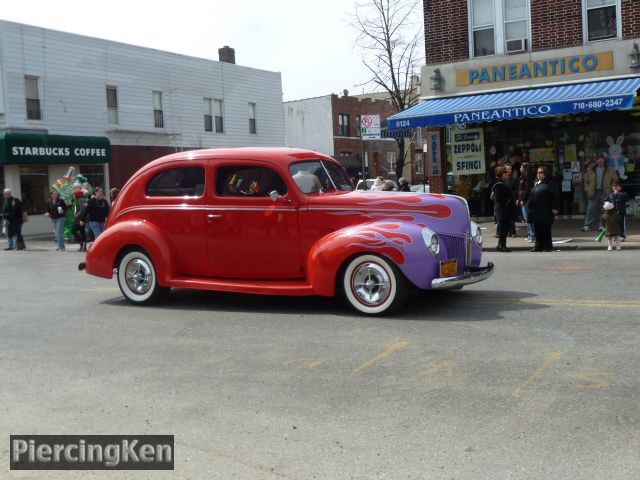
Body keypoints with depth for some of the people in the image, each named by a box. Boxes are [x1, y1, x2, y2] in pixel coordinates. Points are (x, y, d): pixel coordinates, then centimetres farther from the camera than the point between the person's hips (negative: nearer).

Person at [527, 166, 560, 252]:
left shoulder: (549, 184, -7)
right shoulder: (536, 184, 17)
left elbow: (556, 196, -10)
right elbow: (531, 196, 22)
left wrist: (554, 208, -14)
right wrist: (529, 206, 17)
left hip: (545, 212, -7)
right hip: (536, 212, 7)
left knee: (546, 230, -3)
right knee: (537, 230, 10)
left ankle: (548, 246, 4)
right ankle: (539, 246, 16)